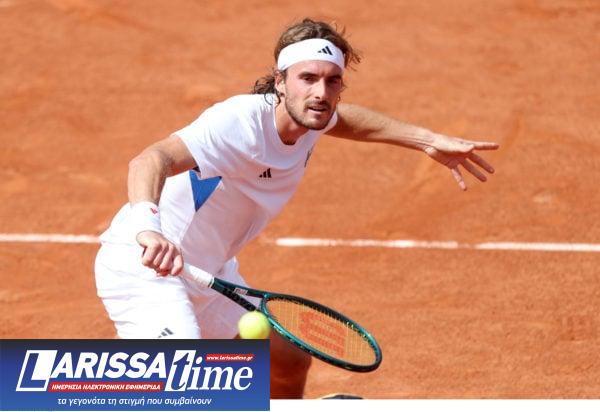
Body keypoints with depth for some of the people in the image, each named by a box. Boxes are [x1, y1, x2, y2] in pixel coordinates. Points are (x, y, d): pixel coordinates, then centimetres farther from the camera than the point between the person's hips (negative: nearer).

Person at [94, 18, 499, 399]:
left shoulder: (310, 119, -4)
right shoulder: (241, 123, -32)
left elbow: (342, 119, 23)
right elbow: (150, 161, -48)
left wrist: (427, 140, 16)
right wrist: (148, 228, -68)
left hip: (209, 271, 10)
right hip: (144, 266, -10)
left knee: (289, 363, 24)